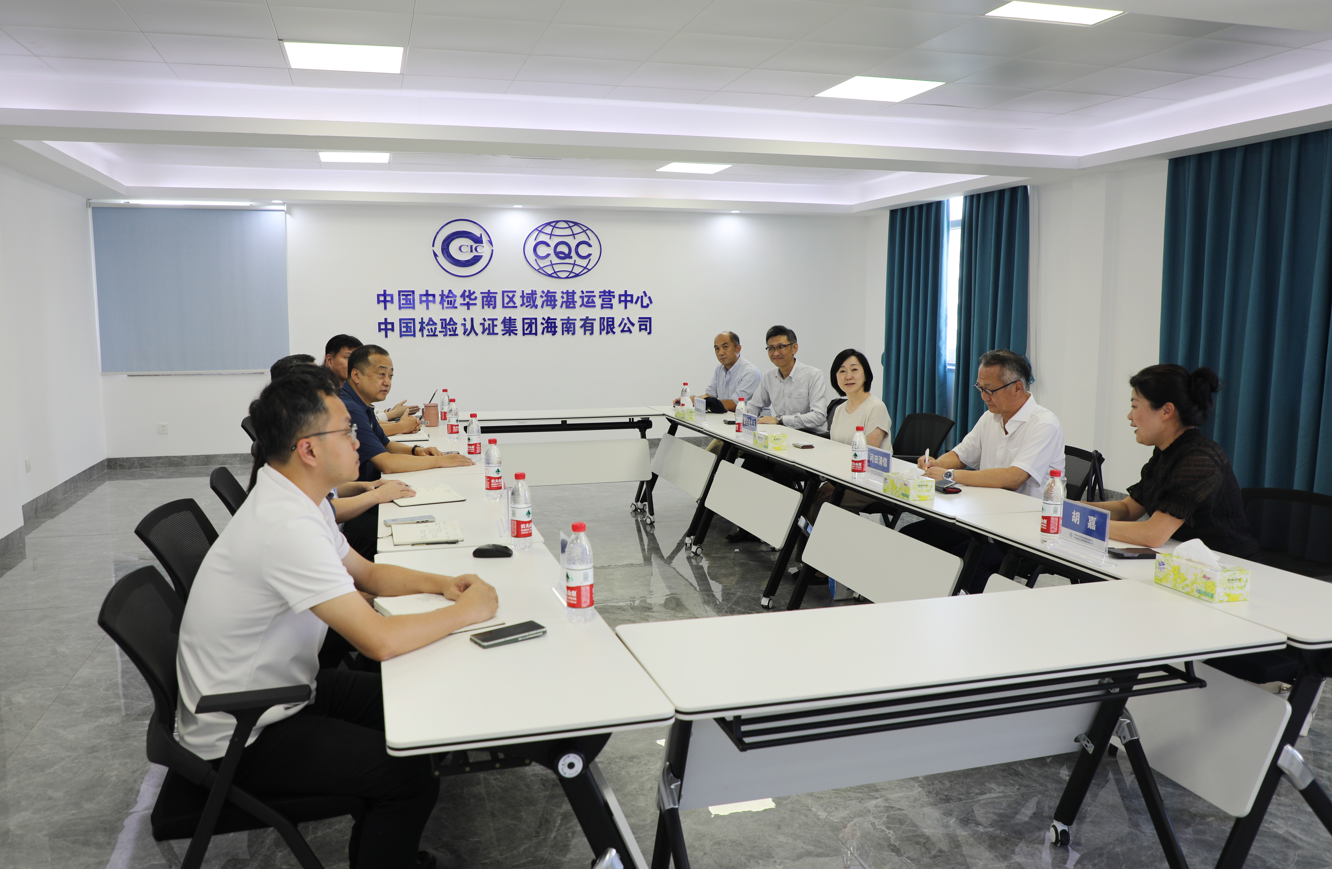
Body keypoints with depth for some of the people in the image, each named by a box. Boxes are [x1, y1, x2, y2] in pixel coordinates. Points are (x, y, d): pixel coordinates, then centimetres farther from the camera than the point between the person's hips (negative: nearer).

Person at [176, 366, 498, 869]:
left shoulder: (297, 500, 1)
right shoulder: (287, 526, -31)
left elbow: (365, 573, 15)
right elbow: (380, 641, -32)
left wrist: (440, 583, -1)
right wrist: (467, 612, -18)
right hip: (241, 737, -10)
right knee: (413, 775, -16)